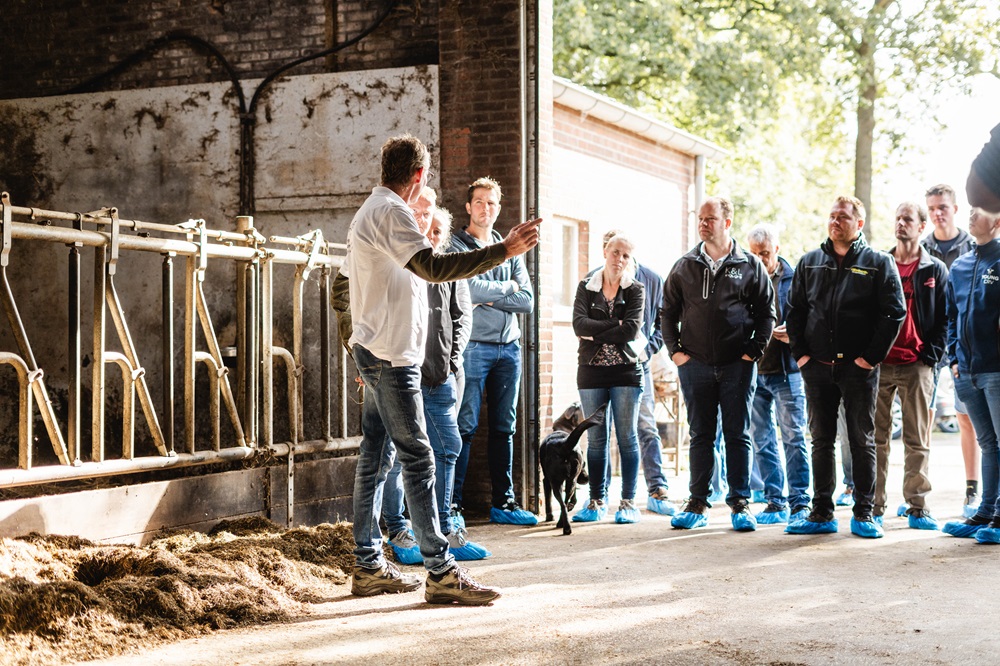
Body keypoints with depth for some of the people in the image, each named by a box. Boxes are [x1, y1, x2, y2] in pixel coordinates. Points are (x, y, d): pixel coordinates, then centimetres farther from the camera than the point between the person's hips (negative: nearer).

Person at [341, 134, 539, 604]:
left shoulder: (369, 212, 19)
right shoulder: (391, 212, -13)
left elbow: (353, 279, 25)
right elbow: (433, 267, -26)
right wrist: (503, 251, -28)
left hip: (375, 353, 11)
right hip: (390, 355, -11)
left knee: (376, 456, 10)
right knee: (417, 458, -10)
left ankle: (368, 566, 15)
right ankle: (441, 571, -10)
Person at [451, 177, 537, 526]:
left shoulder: (509, 249, 17)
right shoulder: (456, 245, 1)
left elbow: (527, 300, 5)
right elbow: (470, 288, -16)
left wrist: (488, 298, -7)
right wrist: (507, 288, -2)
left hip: (509, 347, 6)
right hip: (473, 346, -6)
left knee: (504, 428, 9)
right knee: (465, 428, -7)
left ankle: (503, 502, 14)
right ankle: (453, 504, -3)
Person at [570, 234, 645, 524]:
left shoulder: (636, 290, 4)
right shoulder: (586, 287, 7)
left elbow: (632, 329, -12)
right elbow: (579, 325, -8)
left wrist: (596, 334, -10)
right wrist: (615, 325, -12)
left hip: (626, 371, -1)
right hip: (591, 372, 1)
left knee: (627, 437, 0)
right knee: (595, 439, 5)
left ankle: (628, 502, 6)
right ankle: (597, 501, 12)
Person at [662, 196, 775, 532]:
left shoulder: (750, 266, 3)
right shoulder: (684, 267, 7)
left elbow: (766, 312, 6)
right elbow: (669, 311, 13)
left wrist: (755, 350, -2)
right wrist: (675, 349, 4)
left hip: (737, 366, -2)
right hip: (695, 364, 2)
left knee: (738, 435, 3)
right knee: (701, 435, 6)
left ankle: (740, 503, 10)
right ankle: (698, 504, 11)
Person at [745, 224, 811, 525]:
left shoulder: (794, 279, 0)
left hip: (787, 370, -3)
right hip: (754, 370, 3)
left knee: (794, 438, -1)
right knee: (762, 441, 6)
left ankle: (799, 502, 5)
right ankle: (775, 502, 14)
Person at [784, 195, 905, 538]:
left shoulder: (878, 263, 1)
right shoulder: (809, 262, 11)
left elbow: (894, 312, -4)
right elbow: (794, 311, 13)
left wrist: (872, 356, -10)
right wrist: (800, 353, 2)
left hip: (859, 368, -3)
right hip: (817, 368, 3)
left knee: (862, 442, 3)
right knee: (821, 441, 7)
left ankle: (863, 513, 10)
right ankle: (822, 513, 13)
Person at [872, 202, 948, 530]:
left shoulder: (936, 270, 8)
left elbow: (943, 320, 5)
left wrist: (930, 356, -6)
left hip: (917, 366, -1)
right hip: (879, 364, 1)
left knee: (918, 440, 2)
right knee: (877, 438, 2)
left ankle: (917, 507, 7)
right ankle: (875, 506, 7)